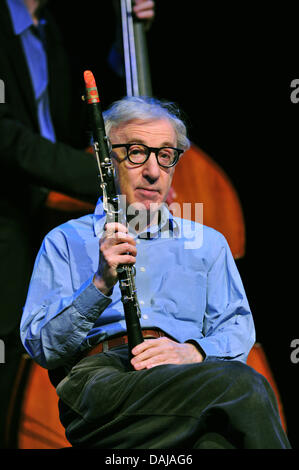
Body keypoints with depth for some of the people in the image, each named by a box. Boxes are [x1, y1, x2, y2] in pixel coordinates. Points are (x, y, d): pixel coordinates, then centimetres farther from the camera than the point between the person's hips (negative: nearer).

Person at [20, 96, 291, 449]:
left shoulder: (207, 242, 29)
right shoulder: (65, 242, 19)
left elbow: (236, 326, 18)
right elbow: (40, 346, 7)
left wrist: (193, 350, -5)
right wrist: (101, 284, -9)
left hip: (186, 375, 3)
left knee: (215, 439, -39)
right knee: (242, 385, -34)